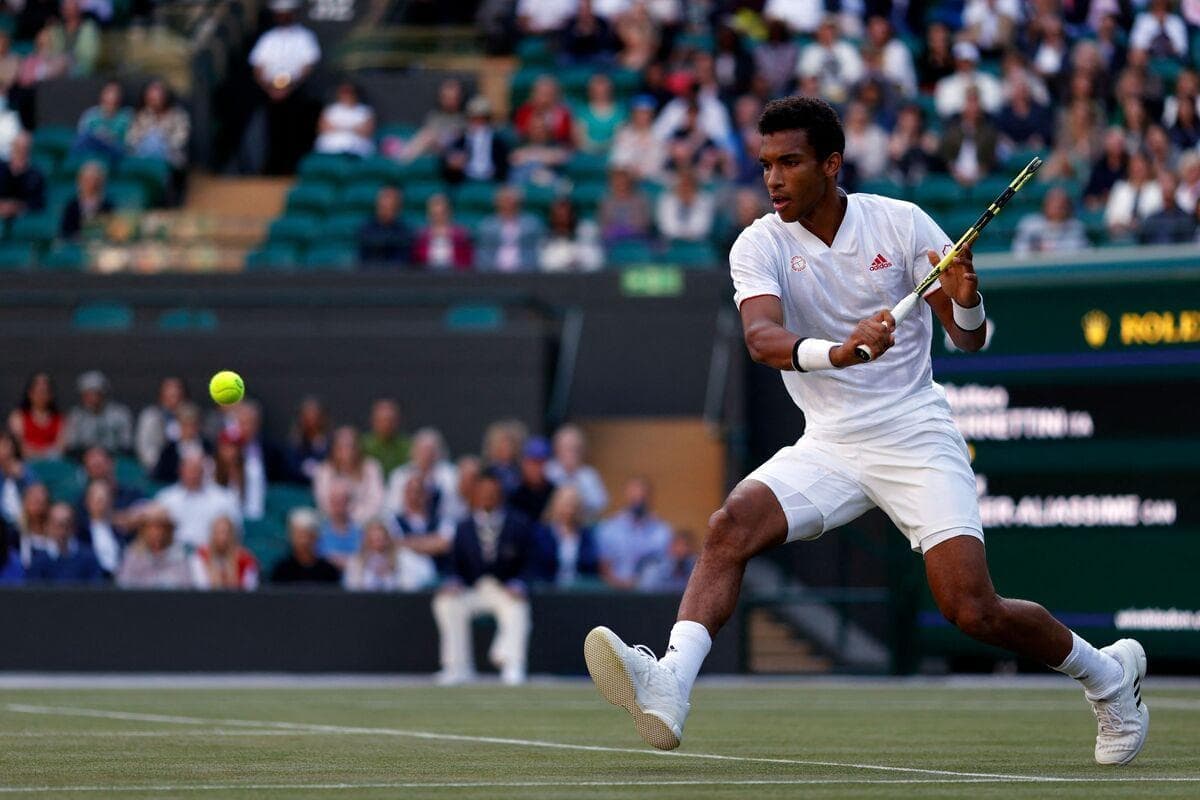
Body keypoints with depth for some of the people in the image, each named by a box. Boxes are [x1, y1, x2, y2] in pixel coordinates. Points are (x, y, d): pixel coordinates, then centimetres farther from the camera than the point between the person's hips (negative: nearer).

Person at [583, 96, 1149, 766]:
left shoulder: (901, 224, -5)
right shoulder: (761, 246, -5)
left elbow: (970, 340, -3)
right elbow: (761, 338, -24)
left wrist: (966, 302, -27)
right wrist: (836, 351, -44)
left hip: (917, 439, -2)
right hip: (830, 447, 2)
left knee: (973, 611, -13)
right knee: (732, 526, -25)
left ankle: (1108, 673, 13)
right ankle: (669, 689, -38)